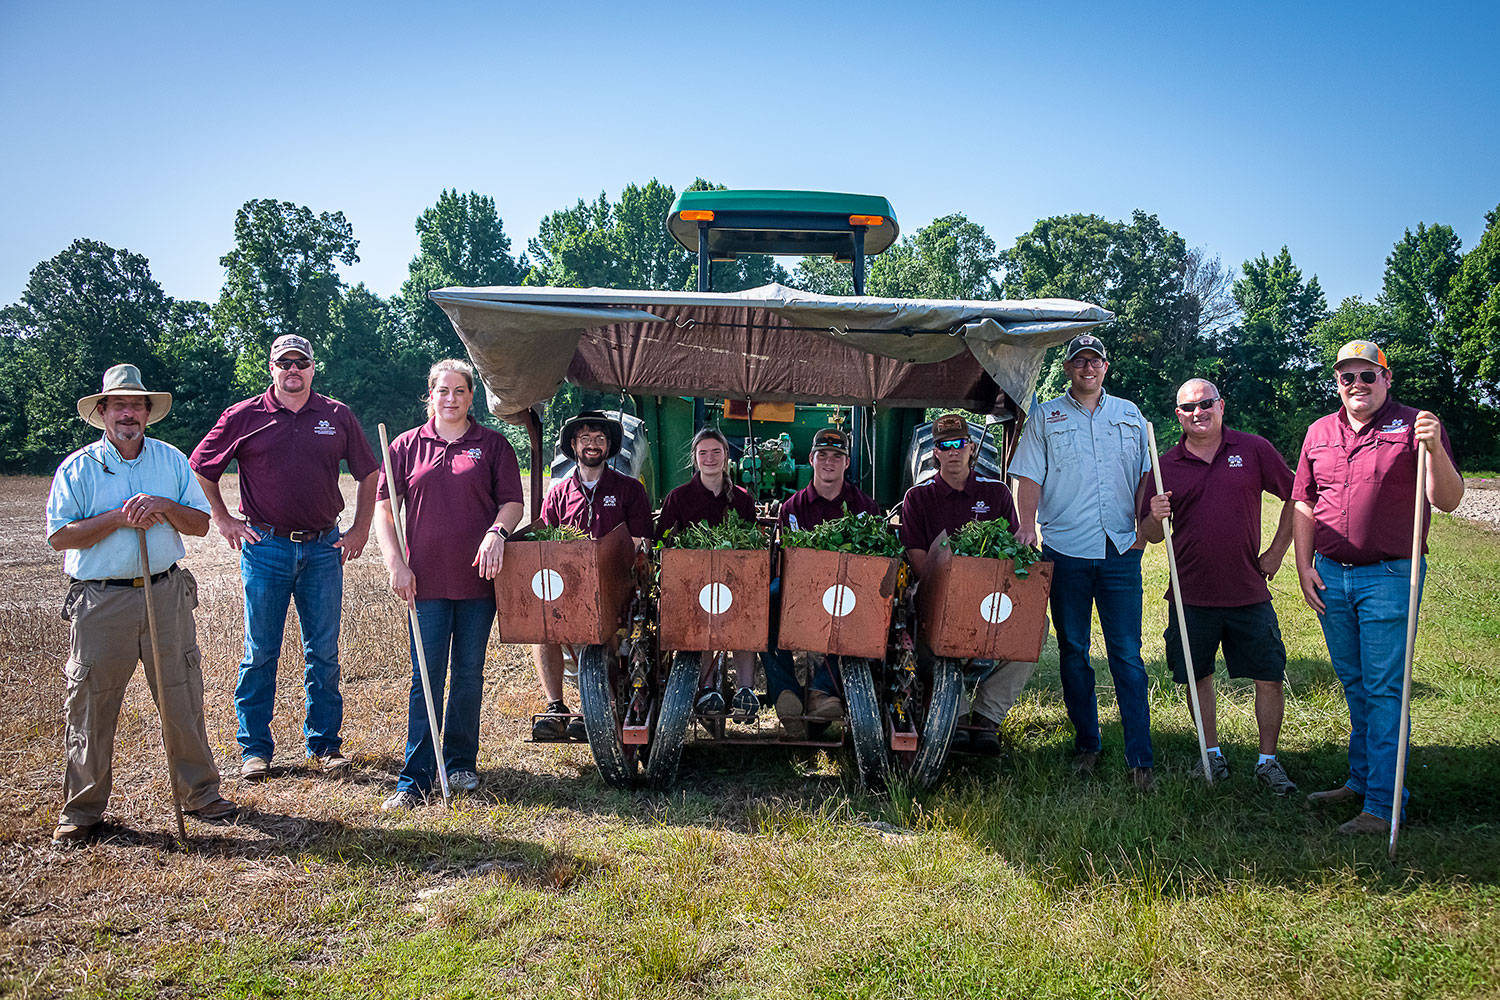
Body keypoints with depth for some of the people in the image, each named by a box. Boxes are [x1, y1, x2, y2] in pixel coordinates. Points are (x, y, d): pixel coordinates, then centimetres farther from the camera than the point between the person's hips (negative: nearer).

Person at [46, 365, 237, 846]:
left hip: (166, 594, 2)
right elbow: (59, 536, -6)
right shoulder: (78, 467, 1)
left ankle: (199, 793, 19)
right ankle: (81, 810, 18)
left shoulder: (172, 460, 9)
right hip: (100, 602, -2)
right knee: (90, 705, 4)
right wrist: (119, 518, -15)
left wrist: (164, 507, -11)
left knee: (182, 698, 6)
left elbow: (200, 523, 7)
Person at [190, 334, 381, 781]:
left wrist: (360, 529, 7)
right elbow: (200, 469, 10)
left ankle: (323, 743, 16)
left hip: (324, 547, 2)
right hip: (266, 547, -1)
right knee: (261, 652, 4)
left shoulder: (338, 416, 6)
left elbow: (368, 473, 13)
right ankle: (255, 748, 14)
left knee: (324, 652, 6)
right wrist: (222, 519, 3)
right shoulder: (243, 417, 2)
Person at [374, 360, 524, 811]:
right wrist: (396, 563, -3)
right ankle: (414, 779, 5)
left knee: (469, 673, 9)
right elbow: (384, 507, 7)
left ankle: (461, 763, 24)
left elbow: (512, 502, 5)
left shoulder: (493, 444, 6)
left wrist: (497, 531, -15)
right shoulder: (407, 445, 8)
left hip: (478, 577, 0)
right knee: (426, 678, 0)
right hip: (426, 579, 0)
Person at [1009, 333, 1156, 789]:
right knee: (1073, 651, 7)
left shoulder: (1129, 414, 14)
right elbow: (1029, 478, 4)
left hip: (1121, 550, 0)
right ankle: (1086, 744, 20)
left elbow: (1145, 476, 14)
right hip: (1066, 550, 0)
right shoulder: (1045, 417, 9)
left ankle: (1140, 758, 1)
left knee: (1127, 654, -2)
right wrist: (1028, 527, -9)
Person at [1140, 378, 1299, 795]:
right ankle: (1212, 754, 27)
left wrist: (1277, 551, 5)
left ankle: (1268, 761, 18)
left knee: (1269, 678, 2)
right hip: (1191, 595, 1)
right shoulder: (1166, 465, 4)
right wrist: (1155, 517, -15)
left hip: (1249, 593, -1)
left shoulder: (1253, 450, 1)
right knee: (1197, 677, 10)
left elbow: (1296, 496, 9)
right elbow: (1151, 535, 7)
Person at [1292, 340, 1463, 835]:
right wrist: (1304, 566, 7)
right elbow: (1304, 505, 15)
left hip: (1389, 576, -5)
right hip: (1330, 576, 5)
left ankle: (1382, 803, 1)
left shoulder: (1413, 426, -2)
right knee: (1353, 684, 15)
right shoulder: (1319, 432, 12)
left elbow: (1448, 501, -8)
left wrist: (1434, 450, -24)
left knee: (1383, 689, -4)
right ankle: (1361, 779, 28)